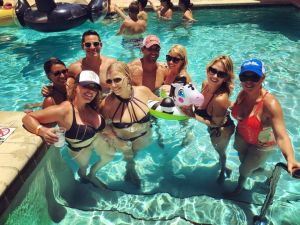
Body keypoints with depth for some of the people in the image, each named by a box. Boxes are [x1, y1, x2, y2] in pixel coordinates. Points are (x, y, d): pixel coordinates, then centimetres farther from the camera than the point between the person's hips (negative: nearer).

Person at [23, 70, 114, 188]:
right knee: (84, 167, 25)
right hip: (80, 148, -3)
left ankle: (92, 172, 54)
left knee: (110, 155, 23)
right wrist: (42, 131, -51)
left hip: (96, 139, 4)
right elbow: (28, 118, -35)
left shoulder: (91, 105, -24)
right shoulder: (64, 110, -38)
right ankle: (82, 174, 65)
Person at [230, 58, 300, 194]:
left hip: (261, 144, -5)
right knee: (243, 161, 31)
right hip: (242, 136, 5)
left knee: (244, 169, 18)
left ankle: (239, 186, 53)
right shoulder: (242, 93, -19)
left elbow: (281, 136, -46)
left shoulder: (270, 103, -38)